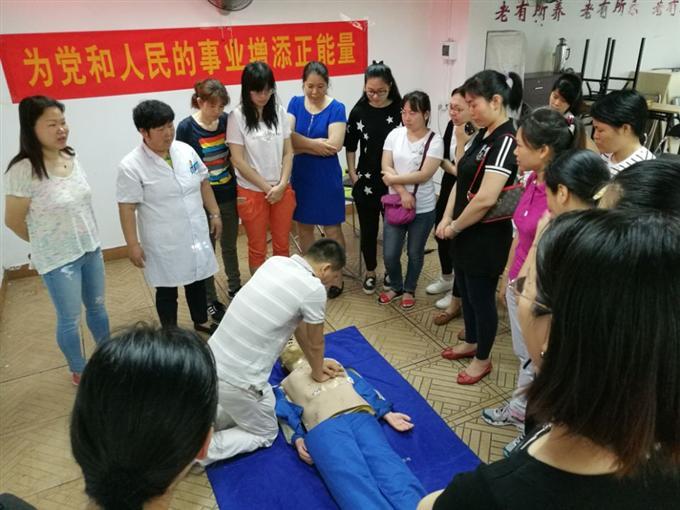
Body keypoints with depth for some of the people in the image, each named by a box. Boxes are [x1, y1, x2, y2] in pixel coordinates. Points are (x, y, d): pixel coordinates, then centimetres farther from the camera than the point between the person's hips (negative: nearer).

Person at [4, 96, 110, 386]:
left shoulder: (71, 158, -3)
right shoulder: (24, 171, -22)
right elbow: (13, 221, -12)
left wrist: (88, 240, 8)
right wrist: (46, 244, 3)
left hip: (90, 249, 6)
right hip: (58, 259, -6)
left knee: (97, 307, 21)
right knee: (70, 319, 11)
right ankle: (79, 372, 35)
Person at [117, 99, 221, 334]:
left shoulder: (185, 150, 0)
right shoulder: (131, 166, -16)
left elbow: (203, 183, 10)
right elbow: (127, 208, -14)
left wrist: (214, 214, 10)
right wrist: (133, 245, -13)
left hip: (196, 234, 5)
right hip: (164, 243, -5)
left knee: (197, 281, 21)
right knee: (167, 290, 12)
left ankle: (201, 322, 44)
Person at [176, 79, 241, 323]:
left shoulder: (225, 120, -2)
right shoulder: (186, 127, -13)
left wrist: (239, 185, 6)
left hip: (228, 195, 4)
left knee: (229, 245, 19)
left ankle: (235, 287, 39)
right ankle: (210, 300, 25)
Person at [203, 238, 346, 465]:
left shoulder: (275, 262, 5)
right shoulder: (314, 289, -17)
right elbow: (315, 343, 0)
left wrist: (317, 364, 24)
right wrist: (317, 374, 20)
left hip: (211, 361, 8)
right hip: (236, 379, -7)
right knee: (265, 434, 19)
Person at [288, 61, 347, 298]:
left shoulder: (336, 108, -9)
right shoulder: (295, 103, 2)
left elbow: (334, 145, -20)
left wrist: (301, 145, -14)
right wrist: (315, 143, -18)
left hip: (326, 177, -4)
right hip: (300, 175, 4)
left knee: (332, 228, 4)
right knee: (304, 226, 14)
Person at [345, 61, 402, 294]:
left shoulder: (400, 110, -7)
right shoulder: (358, 111, -1)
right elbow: (350, 146, 7)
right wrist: (353, 175, 1)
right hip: (365, 182, 2)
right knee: (368, 229, 12)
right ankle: (370, 272, 30)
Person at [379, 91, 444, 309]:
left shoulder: (435, 141, -10)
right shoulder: (395, 134, -1)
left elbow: (424, 175, -17)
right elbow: (386, 167, -5)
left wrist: (394, 179, -12)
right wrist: (403, 192, -16)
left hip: (423, 209, -2)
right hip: (396, 204, 3)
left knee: (415, 253, 13)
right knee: (389, 255, 4)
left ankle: (409, 290, 36)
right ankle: (396, 286, 33)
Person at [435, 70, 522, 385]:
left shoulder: (506, 141, -22)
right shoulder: (482, 136, 7)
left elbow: (485, 198, -28)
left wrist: (455, 227, -15)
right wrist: (447, 219, -3)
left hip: (486, 237, -9)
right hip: (464, 233, 9)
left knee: (481, 297, 8)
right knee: (466, 292, 22)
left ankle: (482, 360, 28)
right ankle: (470, 343, 44)